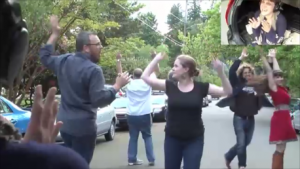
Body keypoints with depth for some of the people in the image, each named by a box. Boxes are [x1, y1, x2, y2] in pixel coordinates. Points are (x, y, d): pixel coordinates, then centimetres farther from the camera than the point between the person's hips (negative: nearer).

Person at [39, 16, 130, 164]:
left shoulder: (64, 61, 4)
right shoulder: (93, 70, -19)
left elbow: (45, 57, 24)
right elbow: (99, 100, -24)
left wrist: (55, 34, 25)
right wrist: (118, 85, -15)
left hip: (64, 123, 8)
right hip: (83, 126, -8)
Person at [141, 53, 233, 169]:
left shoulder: (201, 87, -6)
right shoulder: (170, 86, -3)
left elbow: (228, 91, -7)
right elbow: (145, 77, -5)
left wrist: (220, 72, -20)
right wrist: (157, 59, -7)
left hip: (194, 140, -2)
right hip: (172, 139, 2)